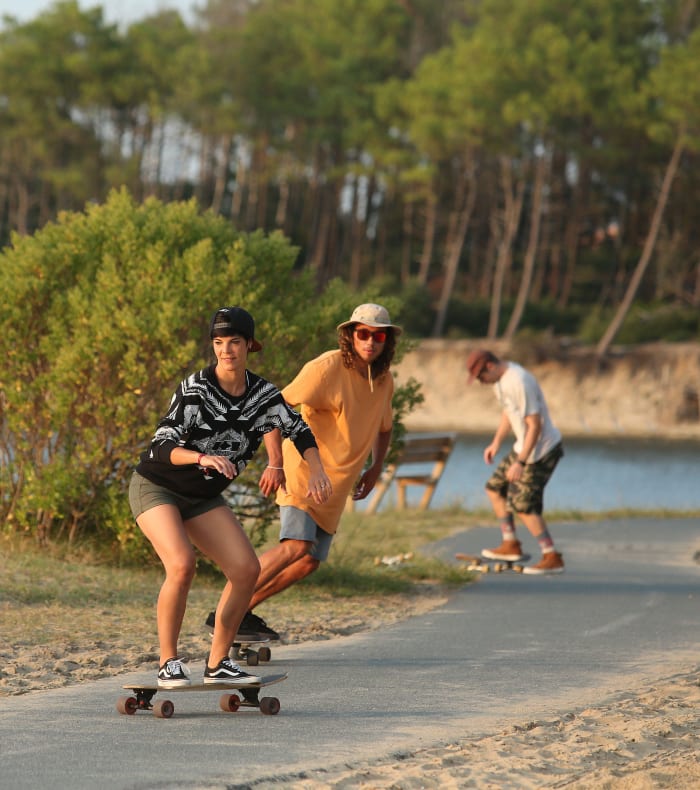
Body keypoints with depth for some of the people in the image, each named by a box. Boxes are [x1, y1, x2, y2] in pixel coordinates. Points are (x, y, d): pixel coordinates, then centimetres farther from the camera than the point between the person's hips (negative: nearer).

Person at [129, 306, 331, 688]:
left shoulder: (263, 395, -5)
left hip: (204, 497, 6)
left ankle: (217, 664, 6)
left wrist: (316, 471, -7)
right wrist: (203, 458, -43)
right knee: (182, 565, -28)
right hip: (156, 486, -6)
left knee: (246, 569, -6)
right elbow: (164, 445, -26)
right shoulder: (194, 388, -21)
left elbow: (299, 430, 9)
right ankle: (168, 664, -15)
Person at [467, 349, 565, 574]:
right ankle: (510, 545, 26)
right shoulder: (500, 379, 4)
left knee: (523, 505, -10)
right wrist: (496, 443, 14)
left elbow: (534, 425, -27)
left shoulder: (519, 383, -27)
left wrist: (520, 462, -27)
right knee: (495, 488, 17)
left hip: (541, 449, -10)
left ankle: (552, 558, -6)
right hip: (523, 446, 10)